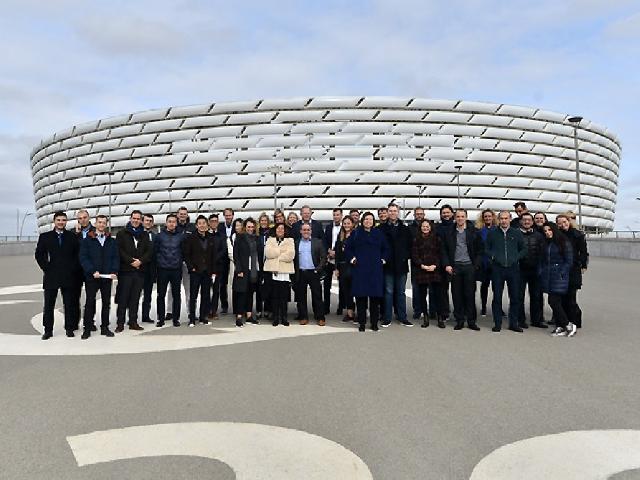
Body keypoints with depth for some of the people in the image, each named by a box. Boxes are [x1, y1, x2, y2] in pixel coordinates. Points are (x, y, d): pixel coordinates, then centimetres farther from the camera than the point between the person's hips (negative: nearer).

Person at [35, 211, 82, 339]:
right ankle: (48, 330, 11)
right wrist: (46, 268, -3)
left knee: (69, 304, 5)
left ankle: (69, 328, 13)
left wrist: (74, 269, -2)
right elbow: (39, 255, 6)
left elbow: (78, 254, 7)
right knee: (48, 305, 3)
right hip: (51, 276, 0)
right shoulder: (45, 237, 7)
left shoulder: (72, 236, 7)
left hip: (69, 276, 0)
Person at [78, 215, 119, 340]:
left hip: (107, 276, 3)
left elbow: (116, 258, 7)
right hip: (91, 277, -3)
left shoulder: (112, 241, 11)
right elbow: (83, 258, -5)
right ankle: (87, 329, 8)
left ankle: (104, 327, 15)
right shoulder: (87, 240, 3)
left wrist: (114, 272, -7)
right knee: (90, 302, 1)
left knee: (106, 302, 6)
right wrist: (93, 271, -16)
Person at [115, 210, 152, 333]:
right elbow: (119, 250, -5)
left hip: (140, 270, 3)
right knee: (123, 298, -2)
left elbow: (150, 251, 5)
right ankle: (120, 323, 2)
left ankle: (133, 322, 12)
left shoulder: (145, 235, 15)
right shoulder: (122, 234, 5)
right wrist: (131, 261, -13)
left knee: (135, 298, 7)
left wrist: (141, 261, -10)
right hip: (125, 270, -3)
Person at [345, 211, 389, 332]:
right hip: (360, 269, -1)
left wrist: (383, 259, 6)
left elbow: (386, 249, 17)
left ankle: (374, 323, 11)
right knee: (361, 296, -1)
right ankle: (361, 323, 8)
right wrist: (352, 259, 0)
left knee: (375, 296, 1)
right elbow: (347, 249, 11)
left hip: (375, 269, 1)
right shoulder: (355, 234, 6)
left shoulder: (379, 233, 9)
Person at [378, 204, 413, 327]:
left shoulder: (405, 229, 8)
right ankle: (387, 318, 9)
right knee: (388, 291, 3)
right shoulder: (381, 228, 2)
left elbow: (410, 245, 9)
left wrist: (406, 257, -3)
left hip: (401, 265, 2)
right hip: (388, 265, -2)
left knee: (401, 292, 8)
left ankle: (402, 318, 15)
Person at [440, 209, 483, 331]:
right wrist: (446, 264, -4)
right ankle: (459, 320, 12)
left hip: (469, 266, -1)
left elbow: (479, 250, 6)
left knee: (470, 294, 1)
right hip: (455, 266, 1)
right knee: (456, 294, 3)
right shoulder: (448, 232, 7)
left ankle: (471, 321, 10)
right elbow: (443, 250, 6)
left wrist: (476, 264, -4)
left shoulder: (473, 231, 5)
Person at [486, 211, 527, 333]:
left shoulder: (517, 233, 8)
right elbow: (486, 249, 11)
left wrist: (517, 258, -2)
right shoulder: (492, 233, 6)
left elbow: (524, 249, 12)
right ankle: (497, 323, 10)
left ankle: (513, 323, 14)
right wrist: (493, 257, -5)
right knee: (497, 297, 2)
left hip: (513, 268, 1)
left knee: (515, 297, 4)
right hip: (497, 269, -1)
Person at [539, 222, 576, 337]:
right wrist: (540, 272, 7)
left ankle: (568, 325, 0)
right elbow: (541, 260, 19)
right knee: (555, 302, 6)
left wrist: (561, 273, -13)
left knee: (553, 301, -12)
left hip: (559, 276, -6)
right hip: (548, 277, 6)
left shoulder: (564, 243, -3)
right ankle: (560, 327, 12)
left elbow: (569, 261, -5)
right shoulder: (545, 244, 15)